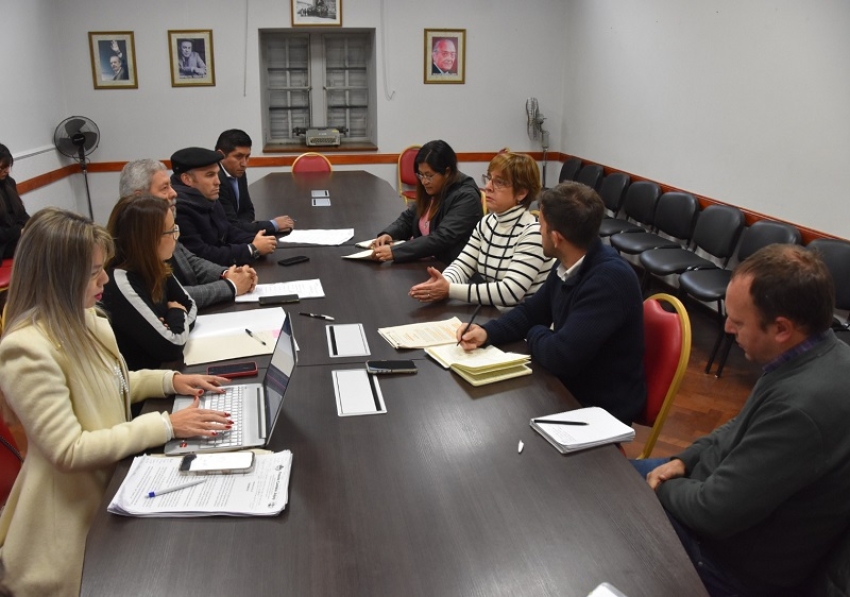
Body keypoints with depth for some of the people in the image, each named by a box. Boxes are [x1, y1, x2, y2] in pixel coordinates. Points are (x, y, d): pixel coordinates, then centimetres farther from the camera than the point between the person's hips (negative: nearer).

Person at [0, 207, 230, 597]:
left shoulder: (81, 319, 0)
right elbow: (70, 450, -28)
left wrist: (169, 381, -1)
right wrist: (165, 426, -27)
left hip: (112, 480, 8)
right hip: (72, 514, -8)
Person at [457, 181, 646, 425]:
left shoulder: (610, 279, -29)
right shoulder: (569, 264, -2)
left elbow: (561, 356, -31)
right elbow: (532, 310, 11)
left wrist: (535, 334, -9)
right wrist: (487, 332, -6)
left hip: (601, 406, -7)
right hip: (570, 382, 7)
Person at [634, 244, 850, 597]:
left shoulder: (804, 404, -37)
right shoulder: (817, 355, -6)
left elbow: (717, 512, -30)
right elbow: (743, 429, 11)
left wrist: (664, 487, -11)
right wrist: (685, 460, 0)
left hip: (735, 557, -8)